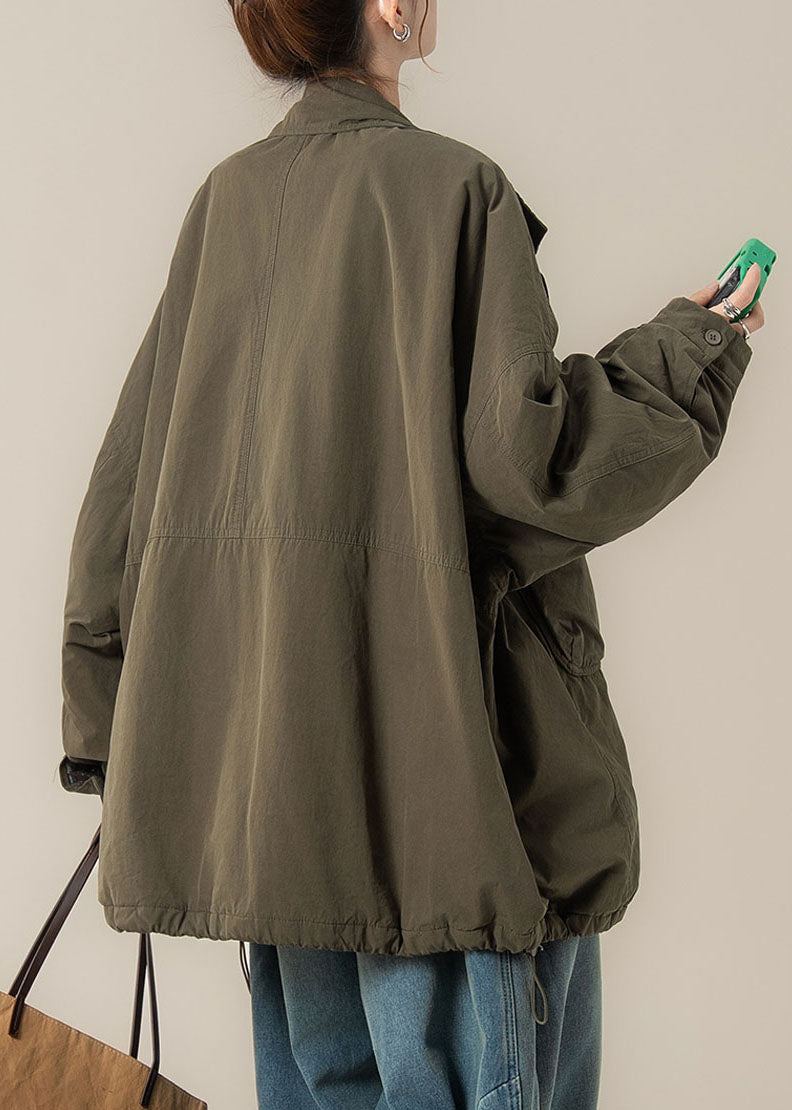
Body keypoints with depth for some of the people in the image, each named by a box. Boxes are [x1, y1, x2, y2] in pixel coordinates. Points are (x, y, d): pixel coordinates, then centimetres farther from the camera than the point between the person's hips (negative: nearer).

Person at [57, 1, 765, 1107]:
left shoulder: (224, 202, 9)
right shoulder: (449, 187, -9)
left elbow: (126, 488, 8)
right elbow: (524, 455, -17)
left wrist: (108, 726, 14)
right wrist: (690, 352, 0)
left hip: (255, 763, 7)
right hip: (439, 754, -6)